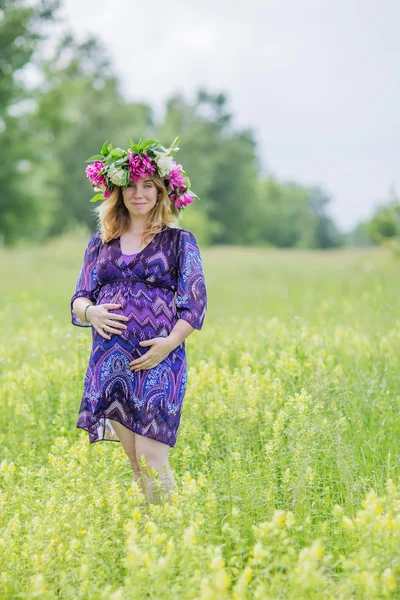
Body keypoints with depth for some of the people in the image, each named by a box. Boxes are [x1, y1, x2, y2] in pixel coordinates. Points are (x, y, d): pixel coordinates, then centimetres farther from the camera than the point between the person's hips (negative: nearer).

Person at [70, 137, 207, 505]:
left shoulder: (179, 241, 4)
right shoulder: (100, 243, 14)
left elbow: (195, 302, -2)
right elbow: (79, 299, 14)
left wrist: (170, 342, -17)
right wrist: (91, 312, -10)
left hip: (158, 360, -4)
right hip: (109, 360, 4)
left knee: (151, 459, -11)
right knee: (133, 460, 6)